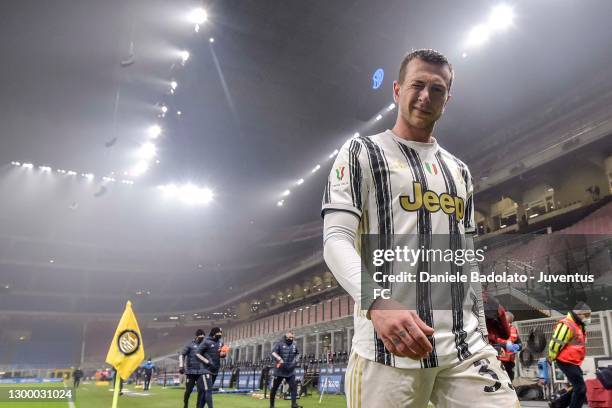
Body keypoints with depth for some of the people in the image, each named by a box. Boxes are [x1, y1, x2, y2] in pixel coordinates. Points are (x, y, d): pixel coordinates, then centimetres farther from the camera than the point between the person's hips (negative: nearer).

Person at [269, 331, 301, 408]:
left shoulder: (294, 345, 8)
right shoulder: (279, 344, -8)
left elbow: (297, 354, 27)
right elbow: (273, 353, -22)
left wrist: (295, 360, 9)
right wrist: (279, 359, -35)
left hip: (290, 371, 3)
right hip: (280, 371, -3)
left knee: (293, 387, -10)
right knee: (274, 388, 7)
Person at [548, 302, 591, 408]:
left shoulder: (578, 325, 14)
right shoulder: (567, 325, -21)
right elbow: (556, 343, -21)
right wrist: (551, 358, -11)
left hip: (573, 362, 10)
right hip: (566, 362, -10)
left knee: (578, 388, 15)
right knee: (581, 388, -9)